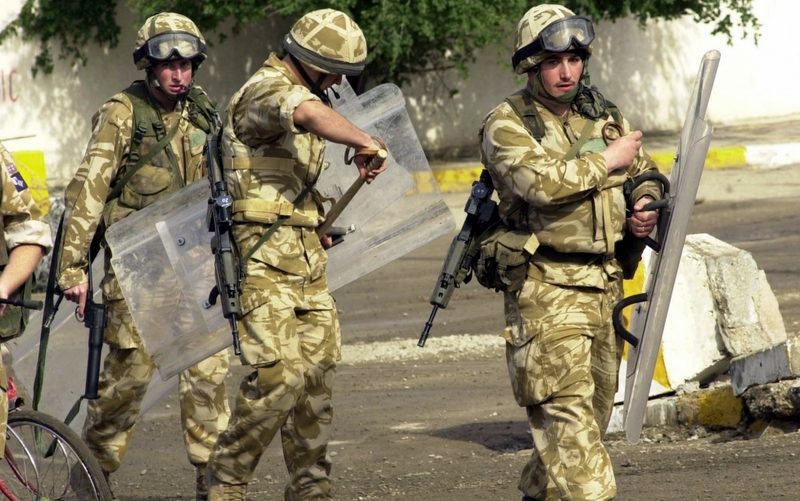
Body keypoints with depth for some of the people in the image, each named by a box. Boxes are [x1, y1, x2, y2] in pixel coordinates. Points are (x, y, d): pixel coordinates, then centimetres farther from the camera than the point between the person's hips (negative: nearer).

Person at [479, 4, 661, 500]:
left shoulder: (605, 114, 13)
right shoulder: (506, 124, -7)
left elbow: (645, 174, 26)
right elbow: (541, 181, -25)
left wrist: (645, 205, 3)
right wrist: (607, 160, -13)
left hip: (606, 284, 7)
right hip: (547, 287, -7)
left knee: (596, 405, 13)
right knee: (567, 408, -15)